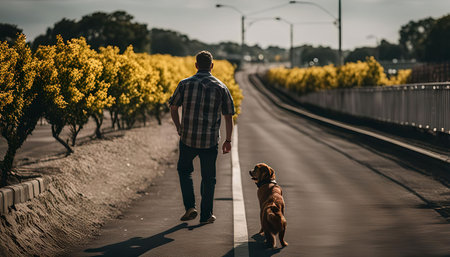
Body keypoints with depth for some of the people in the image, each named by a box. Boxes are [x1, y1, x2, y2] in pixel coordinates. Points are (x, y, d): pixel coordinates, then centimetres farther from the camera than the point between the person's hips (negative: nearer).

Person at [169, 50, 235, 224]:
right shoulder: (221, 87, -2)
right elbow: (228, 117, -1)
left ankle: (190, 207, 10)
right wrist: (228, 140, 9)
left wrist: (179, 128, 20)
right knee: (208, 178, 13)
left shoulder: (185, 84, -2)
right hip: (210, 141, 0)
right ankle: (206, 215, 17)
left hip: (188, 138, 0)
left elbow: (173, 108, 5)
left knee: (184, 170, 23)